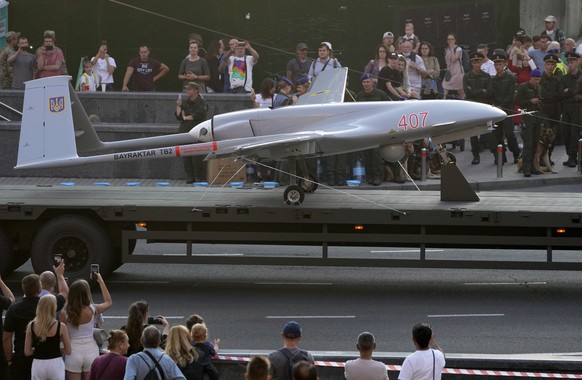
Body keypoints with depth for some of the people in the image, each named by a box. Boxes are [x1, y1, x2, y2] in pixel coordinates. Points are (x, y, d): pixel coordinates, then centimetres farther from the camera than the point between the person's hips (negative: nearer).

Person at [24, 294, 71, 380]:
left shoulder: (31, 326, -3)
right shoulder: (61, 327, -9)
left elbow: (27, 352, 1)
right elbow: (68, 351, -2)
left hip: (38, 364, 2)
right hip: (55, 363, -2)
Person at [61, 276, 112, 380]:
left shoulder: (65, 313, -12)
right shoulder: (92, 310, -7)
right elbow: (108, 302, 13)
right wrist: (100, 281, 20)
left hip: (73, 352, -1)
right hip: (91, 350, 1)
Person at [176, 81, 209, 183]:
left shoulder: (201, 103, -3)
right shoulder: (185, 103, 16)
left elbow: (198, 115, -16)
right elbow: (178, 116, 13)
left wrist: (186, 117, -5)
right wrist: (178, 106, -1)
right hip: (185, 131, 6)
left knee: (197, 157, -7)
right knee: (186, 156, 2)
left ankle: (198, 177, -1)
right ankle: (189, 176, 7)